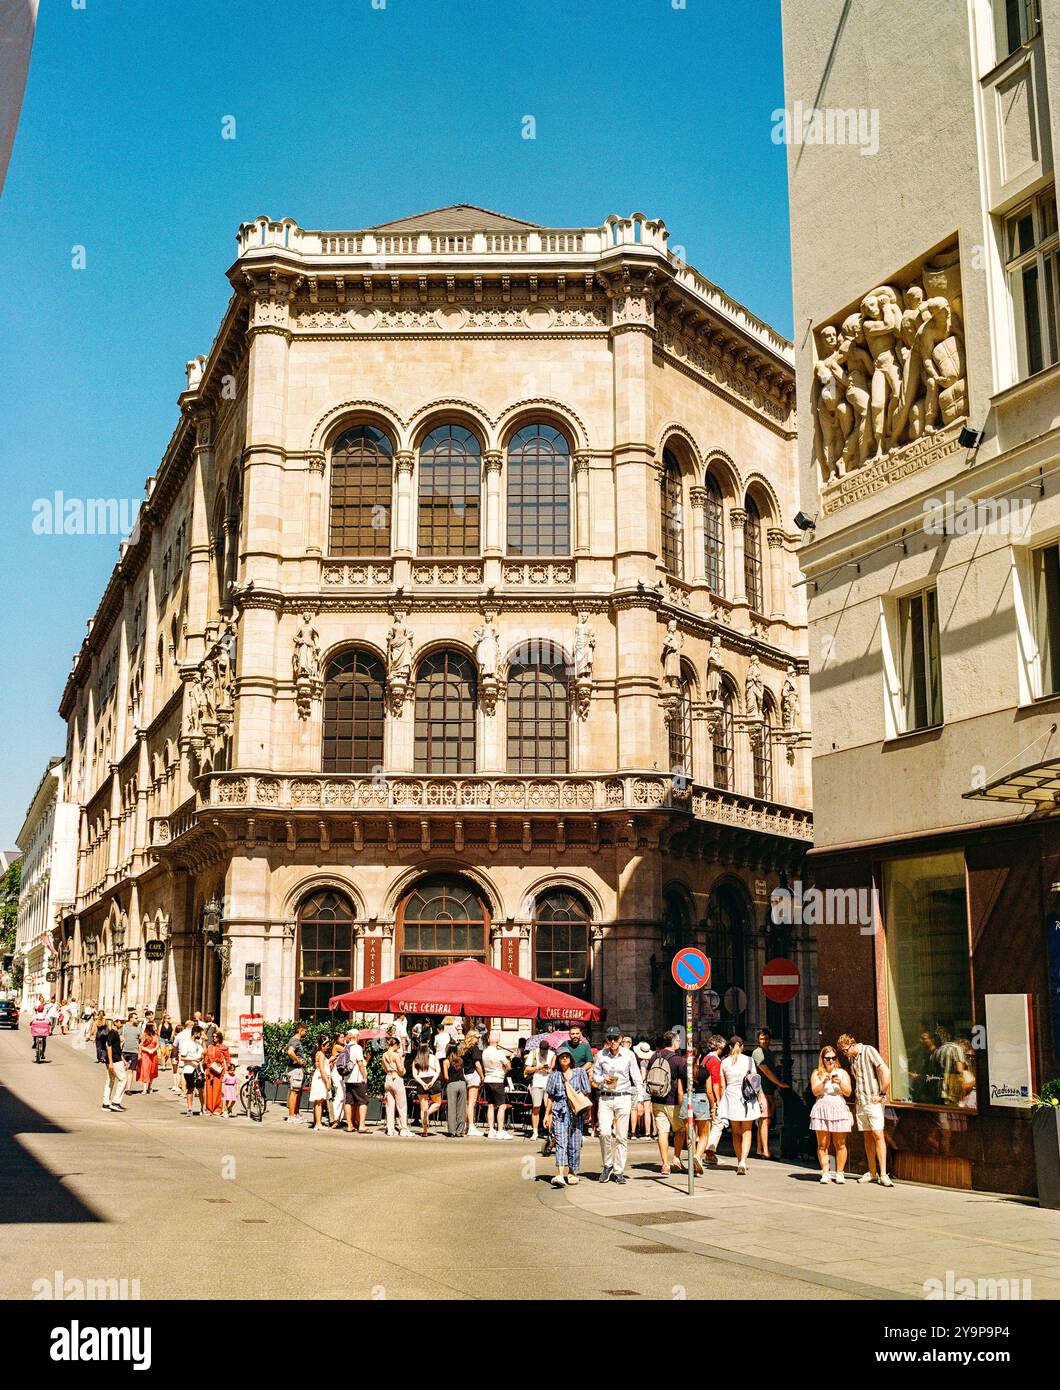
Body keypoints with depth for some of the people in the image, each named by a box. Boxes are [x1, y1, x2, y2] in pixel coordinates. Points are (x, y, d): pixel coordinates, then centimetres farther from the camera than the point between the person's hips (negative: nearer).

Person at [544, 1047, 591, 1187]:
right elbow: (550, 1096, 14)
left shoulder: (579, 1072, 7)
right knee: (560, 1142, -12)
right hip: (559, 1111, 0)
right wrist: (547, 1114, 12)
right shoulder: (554, 1074, 10)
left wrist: (588, 1112, 2)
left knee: (574, 1143, 3)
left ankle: (572, 1173, 19)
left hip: (575, 1112, 0)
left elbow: (586, 1094, 9)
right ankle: (560, 1175, -22)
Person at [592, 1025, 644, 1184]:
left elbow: (636, 1079, 6)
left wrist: (638, 1101, 0)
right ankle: (607, 1165, 8)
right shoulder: (600, 1055, 3)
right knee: (604, 1132, -13)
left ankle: (619, 1171, 9)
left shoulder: (629, 1055, 3)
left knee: (621, 1136, 0)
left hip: (623, 1098, 0)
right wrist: (603, 1080, -10)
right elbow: (595, 1076, 12)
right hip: (605, 1098, 0)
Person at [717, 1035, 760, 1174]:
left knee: (736, 1133, 15)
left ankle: (740, 1162, 20)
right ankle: (743, 1161, -15)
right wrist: (759, 1099, 7)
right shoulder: (749, 1060, -1)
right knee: (746, 1132, 3)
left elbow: (723, 1085, 6)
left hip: (731, 1097, 2)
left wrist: (721, 1102, 14)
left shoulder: (725, 1062, 3)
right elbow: (754, 1082, -1)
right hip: (747, 1098, -2)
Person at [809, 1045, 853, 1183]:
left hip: (839, 1108, 0)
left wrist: (840, 1083, -9)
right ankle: (825, 1173, 3)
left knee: (840, 1144, -3)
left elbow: (848, 1093, 7)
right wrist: (824, 1081, -15)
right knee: (822, 1144, -3)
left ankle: (839, 1173, 5)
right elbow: (815, 1091, 0)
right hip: (822, 1109, 0)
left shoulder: (842, 1073, 15)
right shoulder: (817, 1073, 12)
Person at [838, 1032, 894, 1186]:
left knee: (878, 1135, -12)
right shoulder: (851, 1058, 14)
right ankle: (872, 1172, 13)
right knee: (867, 1137, 8)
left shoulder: (868, 1051, -9)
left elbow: (886, 1071, -15)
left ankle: (883, 1175, -14)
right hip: (860, 1102, 7)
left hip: (873, 1101, -7)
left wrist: (882, 1094, -13)